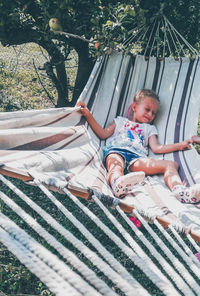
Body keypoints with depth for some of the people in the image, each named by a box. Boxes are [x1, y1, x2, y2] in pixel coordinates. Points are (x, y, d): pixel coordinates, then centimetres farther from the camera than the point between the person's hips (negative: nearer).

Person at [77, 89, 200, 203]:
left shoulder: (150, 128, 39)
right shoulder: (121, 121, 35)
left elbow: (156, 147, 23)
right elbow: (103, 134, 22)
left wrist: (179, 146, 16)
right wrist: (89, 116, 14)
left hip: (137, 157, 2)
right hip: (116, 151, -1)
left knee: (171, 164, -22)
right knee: (116, 164, -41)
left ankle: (180, 191, -49)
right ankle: (118, 183, -74)